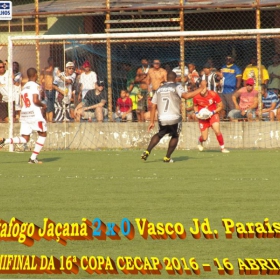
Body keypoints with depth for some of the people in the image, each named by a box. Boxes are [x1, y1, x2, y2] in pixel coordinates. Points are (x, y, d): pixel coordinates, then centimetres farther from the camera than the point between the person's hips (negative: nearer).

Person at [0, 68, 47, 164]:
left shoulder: (24, 87, 15)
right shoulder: (35, 86, -9)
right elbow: (35, 101, -20)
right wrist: (43, 105, 0)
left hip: (24, 114, 7)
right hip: (34, 114, -7)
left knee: (24, 139, 10)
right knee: (43, 134, 9)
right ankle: (33, 158, 2)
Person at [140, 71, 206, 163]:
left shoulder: (159, 89, 16)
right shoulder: (176, 87, 1)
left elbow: (153, 106, 14)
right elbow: (186, 96, -17)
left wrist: (152, 122, 17)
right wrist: (200, 89, -13)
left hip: (162, 119, 4)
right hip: (174, 118, -4)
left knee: (159, 134, 25)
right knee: (175, 136, 18)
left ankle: (147, 152, 10)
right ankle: (167, 157, 15)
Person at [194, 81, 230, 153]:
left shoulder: (213, 94, -17)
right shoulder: (196, 96, -12)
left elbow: (220, 106, -6)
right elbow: (195, 106, 10)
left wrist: (212, 112, -19)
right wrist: (197, 113, -8)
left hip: (213, 115, -1)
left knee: (217, 131, -24)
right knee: (204, 138, 0)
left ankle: (222, 148, -4)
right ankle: (200, 141, 40)